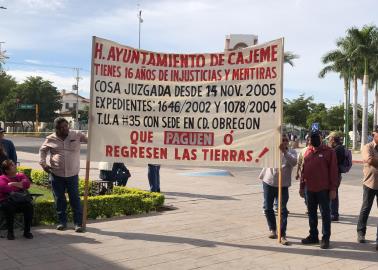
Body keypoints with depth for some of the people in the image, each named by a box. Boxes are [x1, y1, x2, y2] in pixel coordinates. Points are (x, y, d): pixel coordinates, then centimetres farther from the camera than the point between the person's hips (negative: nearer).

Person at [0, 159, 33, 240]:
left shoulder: (21, 175, 15)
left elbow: (27, 184, -5)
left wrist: (13, 184, -7)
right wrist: (20, 185, -5)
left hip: (20, 200, 3)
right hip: (7, 201, -2)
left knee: (29, 206, -28)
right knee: (9, 207, -35)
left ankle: (27, 231, -14)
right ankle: (10, 232, -16)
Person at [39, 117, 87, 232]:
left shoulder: (77, 135, 0)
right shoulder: (51, 139, 3)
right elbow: (42, 150, 16)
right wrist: (43, 163, 5)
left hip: (72, 174, -1)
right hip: (56, 175, 1)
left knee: (75, 199, 1)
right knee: (59, 199, 9)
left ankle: (78, 223, 7)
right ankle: (62, 222, 22)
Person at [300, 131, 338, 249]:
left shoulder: (329, 152, -5)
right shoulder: (308, 152, 11)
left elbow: (333, 171, -8)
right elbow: (303, 170, 14)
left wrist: (333, 188, -12)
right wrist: (302, 186, 13)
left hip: (323, 189, -5)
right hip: (310, 189, 6)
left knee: (325, 213, 2)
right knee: (311, 213, 12)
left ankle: (326, 238, 9)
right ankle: (313, 236, 23)